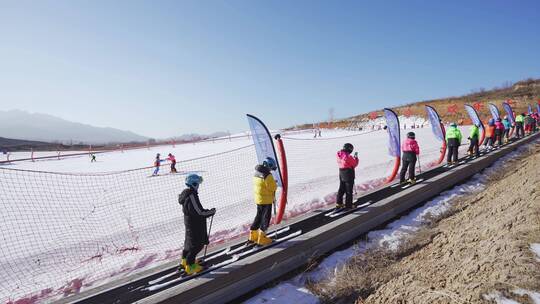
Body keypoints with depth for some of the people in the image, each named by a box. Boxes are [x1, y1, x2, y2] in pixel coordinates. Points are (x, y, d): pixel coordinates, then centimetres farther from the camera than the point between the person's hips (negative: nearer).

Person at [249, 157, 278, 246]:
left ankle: (253, 236, 29)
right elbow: (274, 187, -18)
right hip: (266, 200, -8)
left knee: (259, 216, 20)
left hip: (258, 199, 8)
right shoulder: (268, 176, -22)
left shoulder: (256, 173, 4)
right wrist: (274, 184, 2)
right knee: (265, 218, 5)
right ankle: (262, 238, 12)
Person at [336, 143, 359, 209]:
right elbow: (355, 164, -11)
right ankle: (348, 205, 13)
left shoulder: (339, 155, -3)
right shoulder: (349, 157, -23)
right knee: (349, 190, 5)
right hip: (349, 174, -7)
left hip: (341, 173, 7)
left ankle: (338, 203, 26)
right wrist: (356, 157, 3)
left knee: (341, 188, 20)